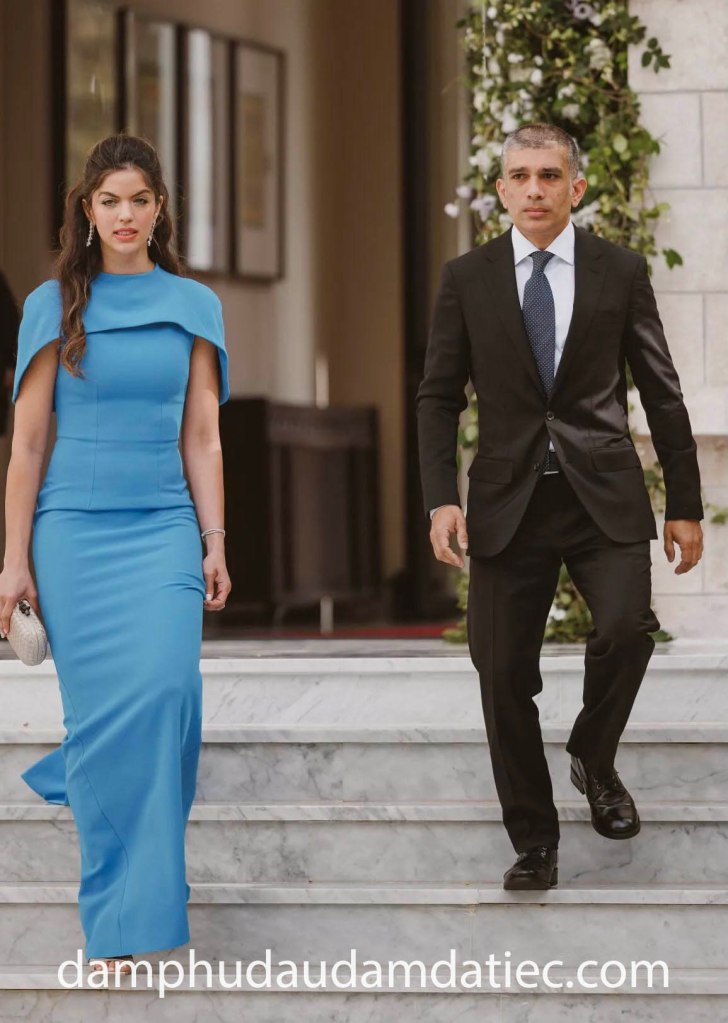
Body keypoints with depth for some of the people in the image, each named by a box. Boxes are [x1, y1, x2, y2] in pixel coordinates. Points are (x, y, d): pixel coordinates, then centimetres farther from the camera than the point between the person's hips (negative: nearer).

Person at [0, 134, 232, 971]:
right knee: (102, 712, -2)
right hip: (76, 526, -1)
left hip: (165, 526, 2)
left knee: (164, 695, -18)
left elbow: (202, 437, 10)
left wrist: (214, 542, 4)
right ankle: (112, 929, 7)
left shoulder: (192, 306, 9)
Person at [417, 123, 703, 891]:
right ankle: (533, 842, 13)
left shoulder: (620, 272, 4)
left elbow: (662, 393, 7)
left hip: (604, 496, -1)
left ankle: (594, 758, 6)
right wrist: (441, 497, -6)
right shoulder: (468, 278, 5)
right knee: (504, 673, -1)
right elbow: (439, 396, 6)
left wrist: (684, 504, 6)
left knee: (626, 627, -23)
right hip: (508, 502, 1)